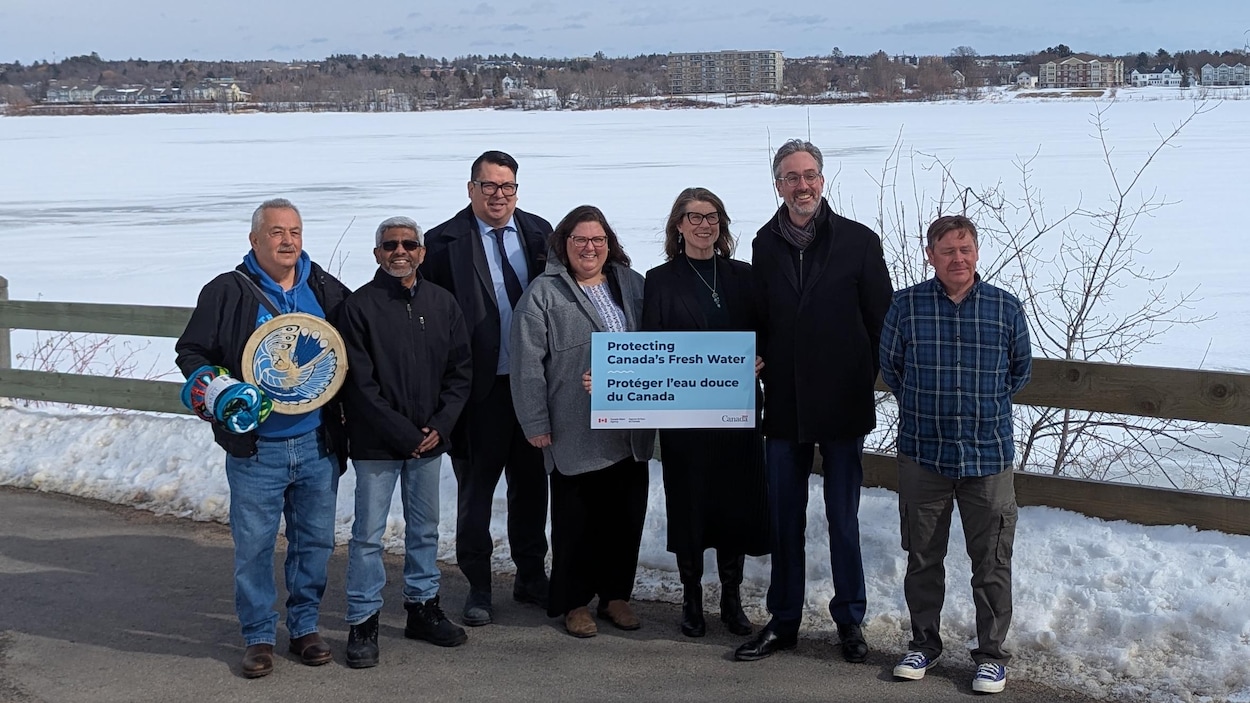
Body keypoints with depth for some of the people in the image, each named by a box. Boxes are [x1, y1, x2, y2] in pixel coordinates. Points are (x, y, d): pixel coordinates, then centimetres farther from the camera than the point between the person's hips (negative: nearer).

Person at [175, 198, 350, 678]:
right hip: (255, 448, -3)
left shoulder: (326, 291, 6)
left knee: (315, 540, 10)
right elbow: (191, 352, 1)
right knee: (253, 544, 2)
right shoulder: (228, 292, -3)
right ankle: (259, 637, 16)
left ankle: (305, 627, 25)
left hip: (318, 445, 3)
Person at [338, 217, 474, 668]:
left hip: (429, 440, 4)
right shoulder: (360, 306, -8)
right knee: (369, 534, 1)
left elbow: (461, 371, 7)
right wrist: (405, 434, -13)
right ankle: (363, 622, 11)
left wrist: (440, 426, -6)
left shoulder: (442, 304, 5)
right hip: (377, 444, -4)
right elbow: (361, 385, -11)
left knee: (425, 528, 15)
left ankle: (423, 607, 29)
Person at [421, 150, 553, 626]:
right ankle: (478, 586, 18)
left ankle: (531, 576, 29)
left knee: (531, 481, 15)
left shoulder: (539, 232, 7)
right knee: (476, 485, 6)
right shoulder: (445, 241, -6)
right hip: (482, 386, -4)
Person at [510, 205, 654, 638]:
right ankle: (574, 602, 18)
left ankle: (616, 594, 26)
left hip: (630, 434, 4)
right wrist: (536, 423, -10)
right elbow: (527, 364, -7)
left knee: (626, 516, 11)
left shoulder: (632, 285, 11)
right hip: (575, 434, -4)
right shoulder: (544, 294, -3)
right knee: (576, 520, 4)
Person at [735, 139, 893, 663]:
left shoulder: (859, 241, -4)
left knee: (843, 520, 6)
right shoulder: (766, 245, 6)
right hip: (784, 404, 3)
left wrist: (865, 380, 0)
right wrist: (761, 366, 1)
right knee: (784, 519, 10)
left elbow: (881, 320, 0)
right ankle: (783, 622, 21)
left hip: (842, 404, -3)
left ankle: (850, 620, 20)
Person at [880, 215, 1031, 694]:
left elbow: (1020, 370, 14)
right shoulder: (906, 305, -3)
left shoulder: (1006, 308, -2)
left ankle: (991, 654, 17)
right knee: (922, 556, 11)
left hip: (989, 457, 0)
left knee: (991, 562, 4)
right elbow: (890, 366, 10)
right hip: (922, 453, 1)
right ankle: (924, 643, 27)